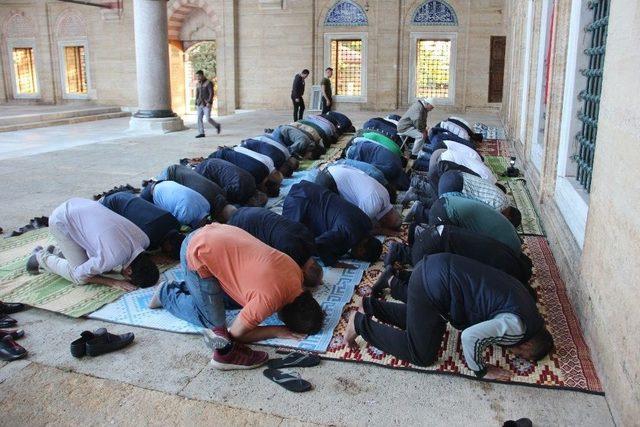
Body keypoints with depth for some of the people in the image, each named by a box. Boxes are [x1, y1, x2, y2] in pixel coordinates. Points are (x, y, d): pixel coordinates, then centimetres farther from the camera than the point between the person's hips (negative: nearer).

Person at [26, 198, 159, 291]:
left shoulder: (143, 239, -16)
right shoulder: (112, 258, -36)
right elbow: (80, 275, -17)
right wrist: (113, 282, -16)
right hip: (61, 221, -6)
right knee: (80, 278, -8)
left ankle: (58, 251, 23)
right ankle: (41, 257, 15)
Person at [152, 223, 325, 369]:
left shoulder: (296, 272, -5)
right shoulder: (269, 299, -26)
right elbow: (234, 333, -12)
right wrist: (277, 331, -7)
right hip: (198, 255, -7)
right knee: (214, 322, 1)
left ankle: (187, 287, 25)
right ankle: (167, 294, 16)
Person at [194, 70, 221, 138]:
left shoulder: (208, 83, -6)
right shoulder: (198, 84, 15)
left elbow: (211, 93, -13)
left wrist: (209, 102, -21)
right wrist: (196, 104, 16)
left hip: (206, 104, -7)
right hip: (199, 104, 7)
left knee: (208, 118, -9)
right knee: (199, 118, -1)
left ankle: (217, 125, 17)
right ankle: (201, 133, 3)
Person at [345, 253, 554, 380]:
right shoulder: (517, 327, -12)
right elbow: (470, 337, -22)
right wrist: (482, 371, -4)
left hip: (437, 265, 9)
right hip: (433, 285, -9)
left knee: (421, 321, 31)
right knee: (423, 355, 4)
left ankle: (370, 306, 28)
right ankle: (361, 324, 9)